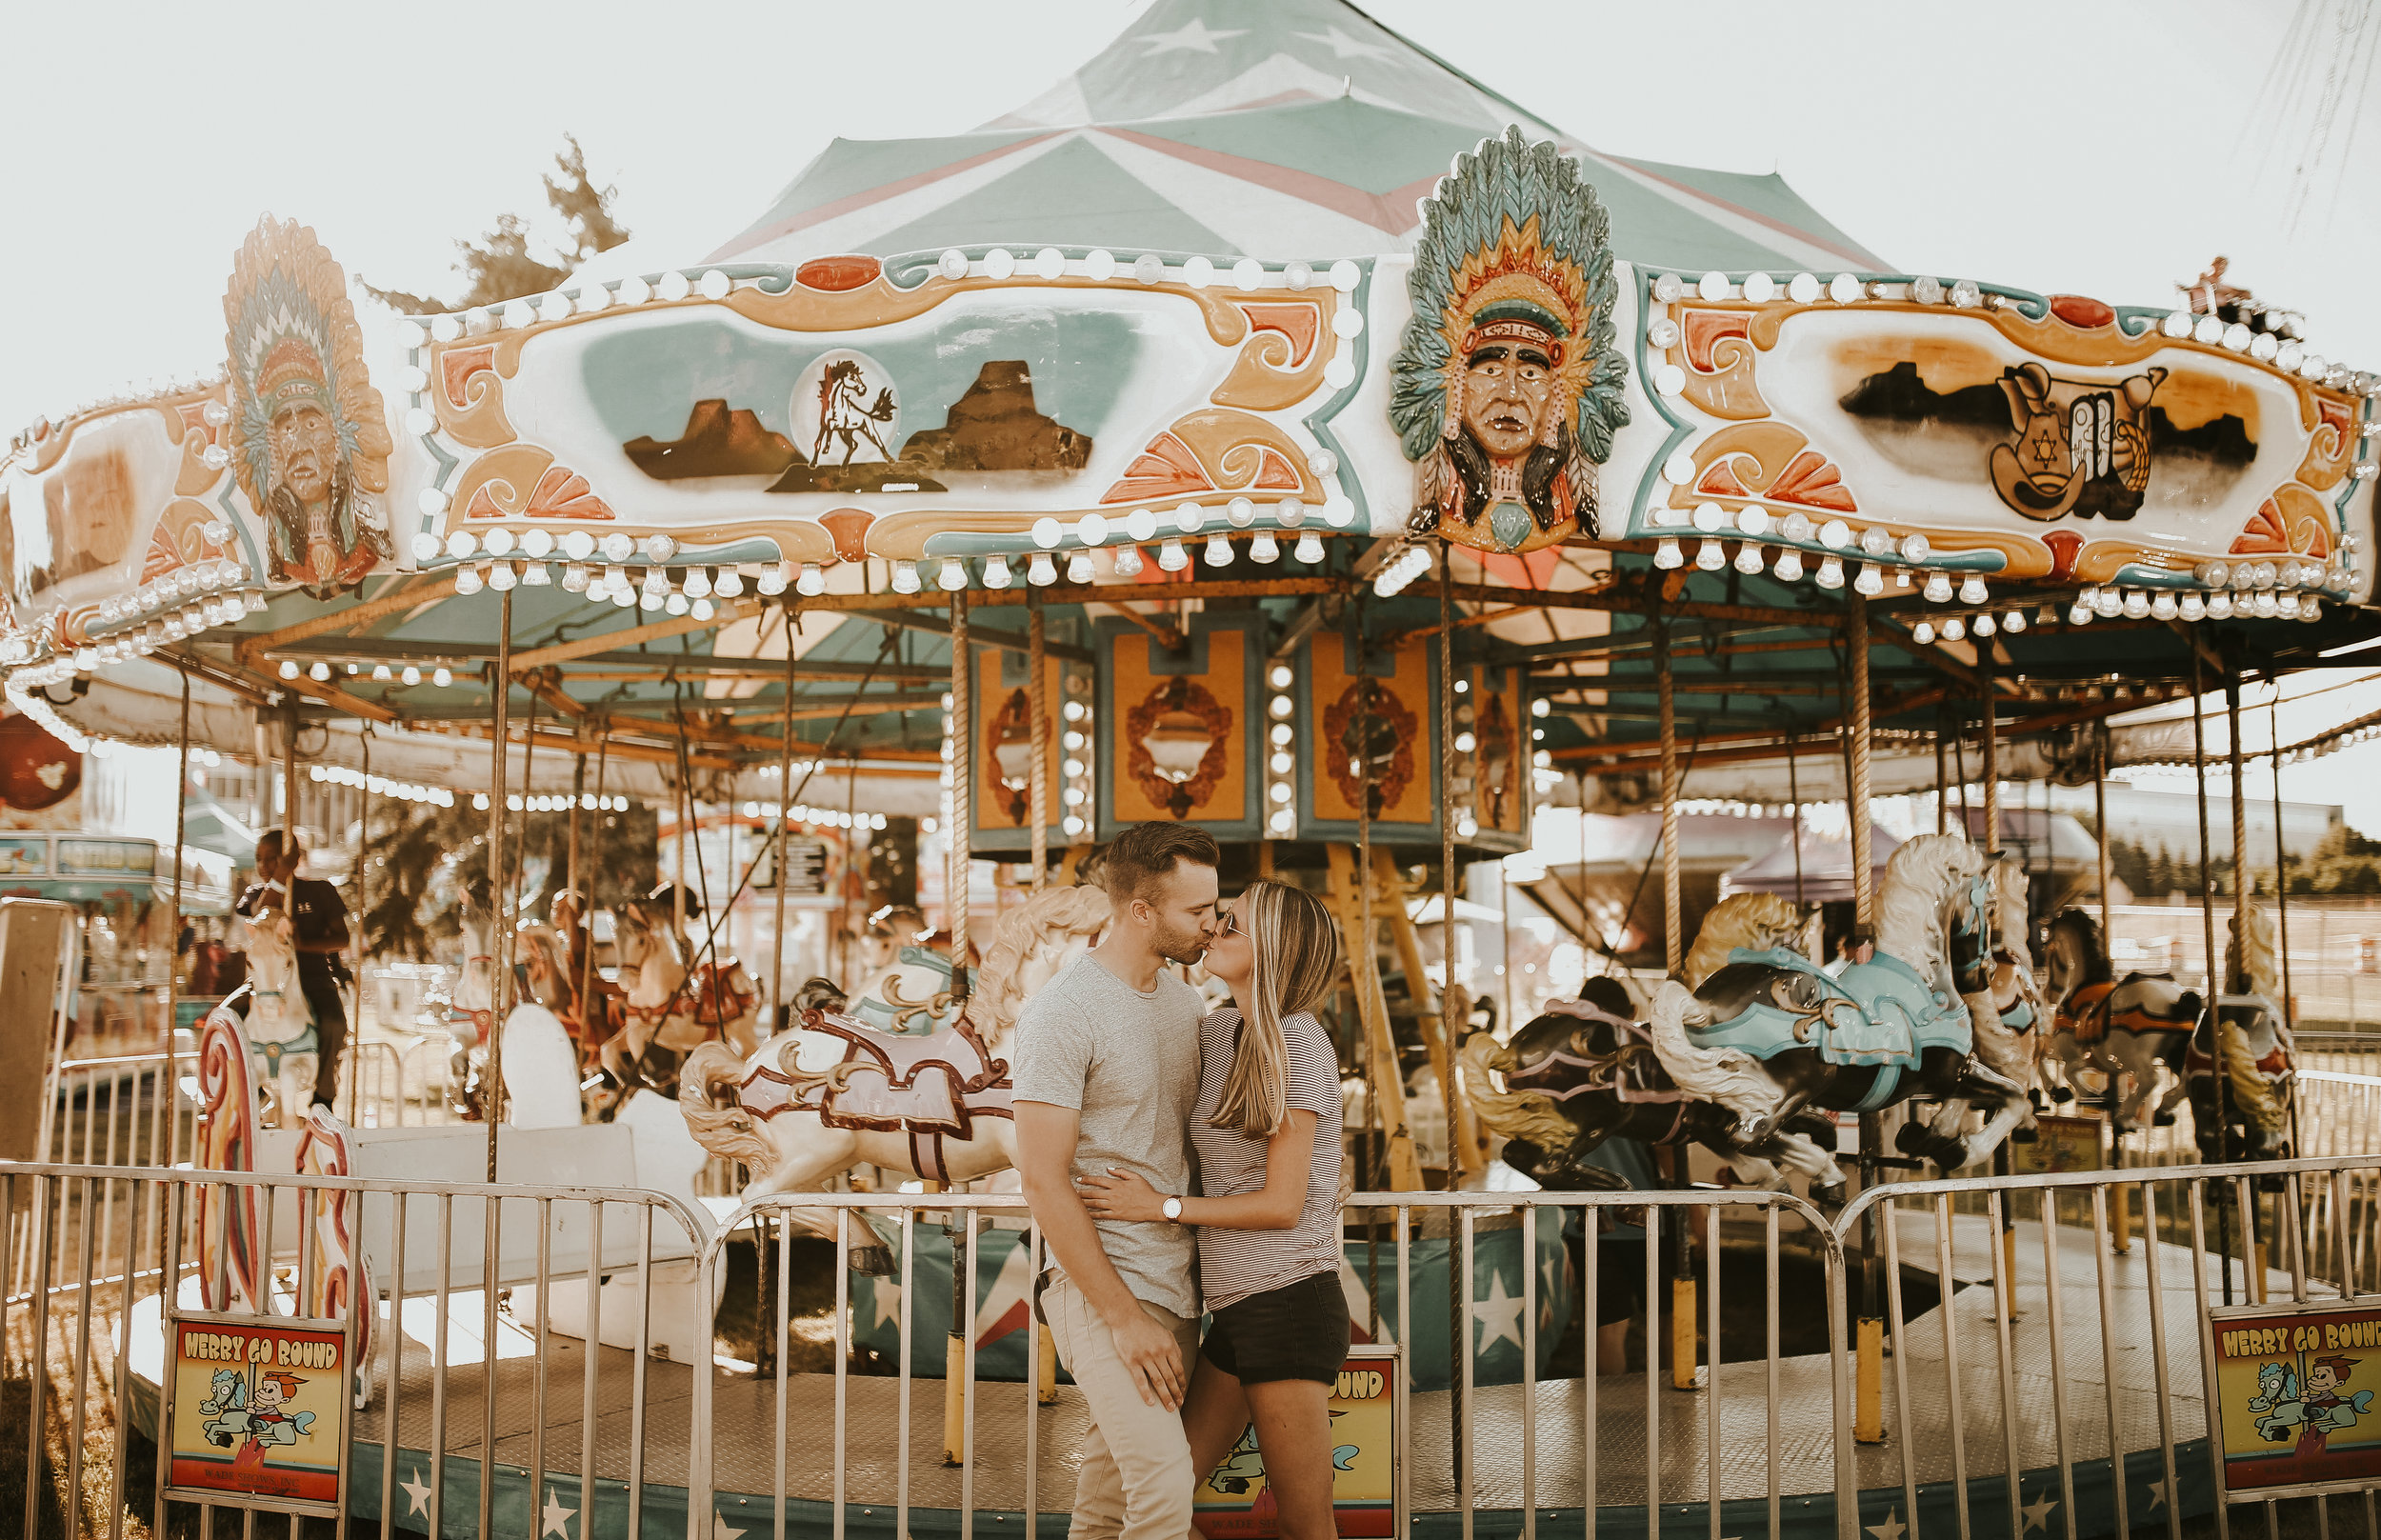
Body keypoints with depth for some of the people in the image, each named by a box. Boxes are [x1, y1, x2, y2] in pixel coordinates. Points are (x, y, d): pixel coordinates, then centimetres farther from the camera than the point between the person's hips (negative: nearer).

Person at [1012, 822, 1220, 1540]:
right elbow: (1044, 1183, -15)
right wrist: (1125, 1319, -16)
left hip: (1176, 1287, 7)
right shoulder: (1062, 1012, -13)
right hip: (1101, 1288, -7)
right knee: (1163, 1481, -17)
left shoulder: (1185, 1002, 11)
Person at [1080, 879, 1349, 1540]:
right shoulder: (1222, 1030, 10)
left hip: (1287, 1303, -8)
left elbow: (1282, 1205, -14)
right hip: (1237, 1310, 8)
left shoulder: (1297, 1040, -12)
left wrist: (1163, 1207, -10)